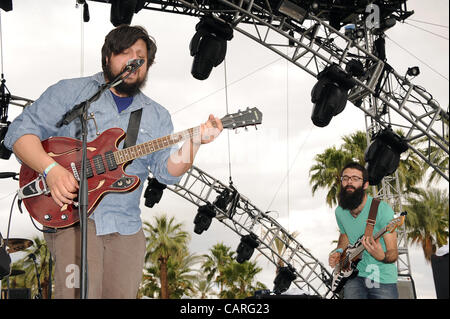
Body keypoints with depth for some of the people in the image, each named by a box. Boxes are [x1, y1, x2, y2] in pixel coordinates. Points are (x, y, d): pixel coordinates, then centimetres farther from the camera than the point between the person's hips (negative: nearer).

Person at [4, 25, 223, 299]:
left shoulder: (157, 116, 16)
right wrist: (51, 169, -18)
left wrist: (194, 144, -15)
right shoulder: (70, 92, 4)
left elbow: (167, 171, 4)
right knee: (80, 293, -22)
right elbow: (20, 131, -2)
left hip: (126, 227, 4)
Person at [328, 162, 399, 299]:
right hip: (354, 277, 3)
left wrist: (382, 257, -40)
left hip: (382, 279, -3)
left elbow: (393, 253, -18)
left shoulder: (382, 209, -16)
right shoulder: (340, 212, 2)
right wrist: (339, 251, 3)